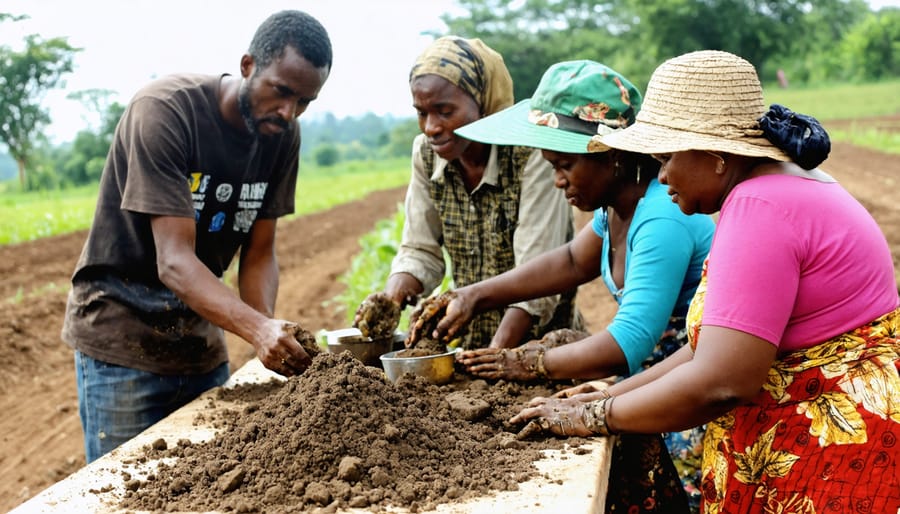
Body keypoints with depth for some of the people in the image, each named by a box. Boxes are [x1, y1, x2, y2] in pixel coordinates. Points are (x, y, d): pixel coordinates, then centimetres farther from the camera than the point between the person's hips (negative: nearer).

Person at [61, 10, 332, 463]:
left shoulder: (283, 135, -4)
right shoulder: (164, 109, -22)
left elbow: (258, 254, -3)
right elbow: (173, 261, -28)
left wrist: (273, 339, -20)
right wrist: (258, 329, -42)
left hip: (202, 344, 6)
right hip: (122, 342, -5)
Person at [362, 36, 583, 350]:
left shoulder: (530, 155, -17)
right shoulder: (426, 153, 0)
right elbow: (419, 252, 5)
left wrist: (494, 353, -30)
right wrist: (388, 302, -13)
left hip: (539, 339, -5)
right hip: (470, 340, 5)